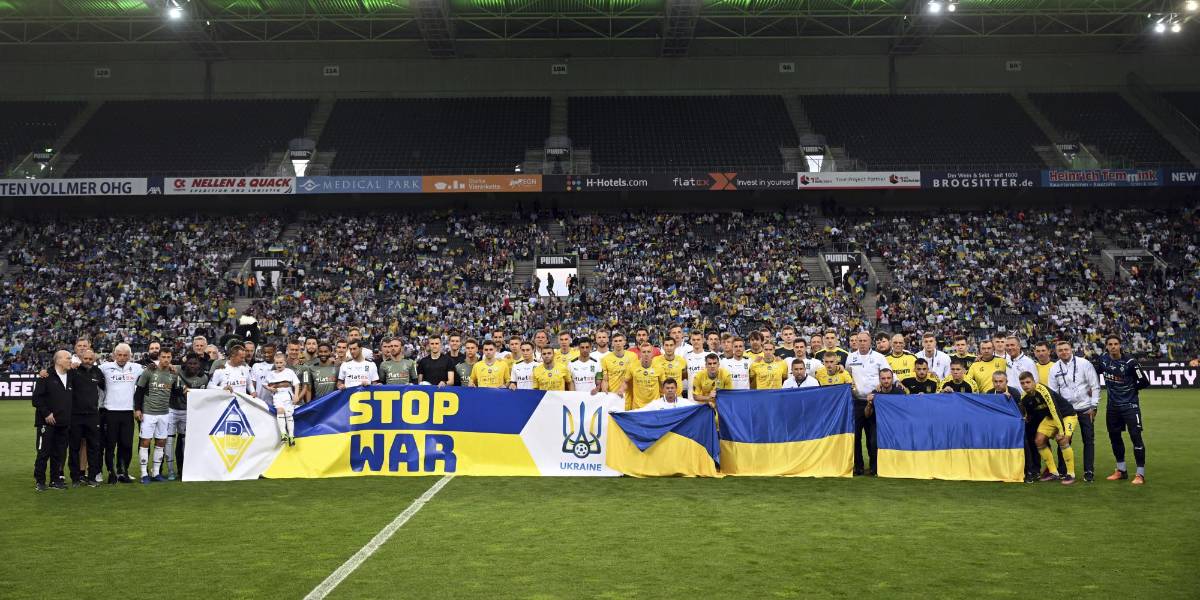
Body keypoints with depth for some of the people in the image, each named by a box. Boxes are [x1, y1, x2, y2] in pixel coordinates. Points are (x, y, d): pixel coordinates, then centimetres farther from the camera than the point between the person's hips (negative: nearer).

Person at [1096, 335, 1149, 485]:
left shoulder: (1129, 362, -15)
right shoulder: (1103, 360, -1)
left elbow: (1144, 382, -11)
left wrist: (1130, 388, -1)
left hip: (1130, 405, -6)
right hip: (1113, 405, 6)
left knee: (1135, 436, -10)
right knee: (1114, 437, 13)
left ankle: (1140, 474, -3)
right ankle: (1121, 470, 28)